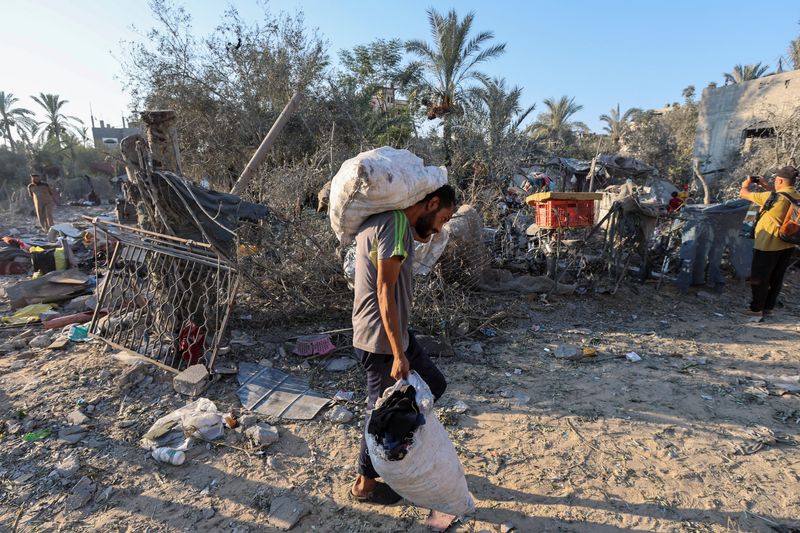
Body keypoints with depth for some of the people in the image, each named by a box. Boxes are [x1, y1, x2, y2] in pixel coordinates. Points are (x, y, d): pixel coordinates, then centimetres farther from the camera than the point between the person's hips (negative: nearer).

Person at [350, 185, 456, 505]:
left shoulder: (380, 220, 10)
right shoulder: (396, 223, -21)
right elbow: (385, 291, -24)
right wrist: (398, 354, -23)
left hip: (395, 333, 10)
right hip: (381, 339, -10)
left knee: (434, 385, 19)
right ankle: (365, 484, 31)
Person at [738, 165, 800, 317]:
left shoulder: (772, 197, -22)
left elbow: (744, 194, -12)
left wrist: (746, 184, 9)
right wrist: (765, 185, 20)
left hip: (768, 245, -7)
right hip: (788, 245, 7)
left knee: (759, 278, 6)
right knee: (776, 278, 16)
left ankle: (756, 308, 14)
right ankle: (769, 307, 27)